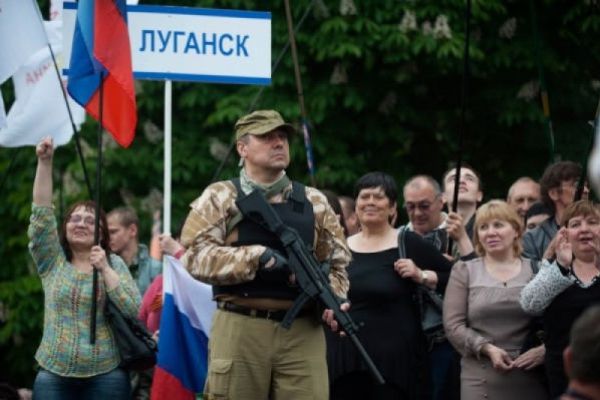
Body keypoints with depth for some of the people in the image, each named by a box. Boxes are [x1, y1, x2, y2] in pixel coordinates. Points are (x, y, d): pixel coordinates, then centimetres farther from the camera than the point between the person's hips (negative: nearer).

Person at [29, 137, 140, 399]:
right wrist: (44, 162, -10)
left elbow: (133, 309, -6)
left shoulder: (114, 264, 6)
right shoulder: (52, 261, 9)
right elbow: (41, 213, -2)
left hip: (106, 375, -1)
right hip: (54, 375, 1)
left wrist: (105, 269, -13)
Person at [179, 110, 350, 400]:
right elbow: (195, 255, -7)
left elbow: (336, 263, 17)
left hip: (303, 331, 2)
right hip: (240, 329, -2)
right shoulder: (220, 198, 5)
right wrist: (257, 257, -17)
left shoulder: (314, 202, 14)